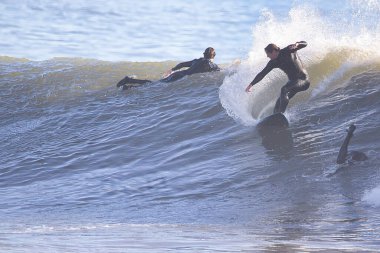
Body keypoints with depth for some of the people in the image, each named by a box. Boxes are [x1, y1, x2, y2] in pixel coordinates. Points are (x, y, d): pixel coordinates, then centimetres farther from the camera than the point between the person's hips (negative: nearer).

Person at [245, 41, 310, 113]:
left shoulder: (288, 51, -13)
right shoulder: (274, 62, 2)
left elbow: (304, 44, -11)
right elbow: (262, 74, 8)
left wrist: (297, 44, -34)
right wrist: (251, 84, 6)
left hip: (303, 80, -7)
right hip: (293, 81, 7)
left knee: (284, 90, -29)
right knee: (279, 102, 0)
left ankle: (281, 113, -32)